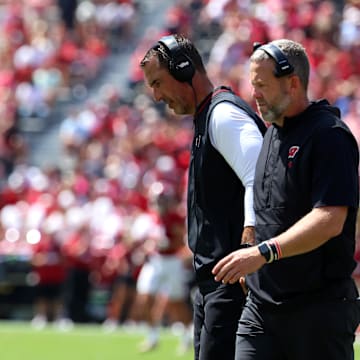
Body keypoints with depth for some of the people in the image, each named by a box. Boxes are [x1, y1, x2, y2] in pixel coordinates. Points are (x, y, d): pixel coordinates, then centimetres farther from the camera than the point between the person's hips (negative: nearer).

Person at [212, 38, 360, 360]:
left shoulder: (329, 135, -12)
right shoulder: (273, 132, 17)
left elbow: (330, 220, -23)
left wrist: (264, 252, -30)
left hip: (321, 307, -8)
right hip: (262, 306, 8)